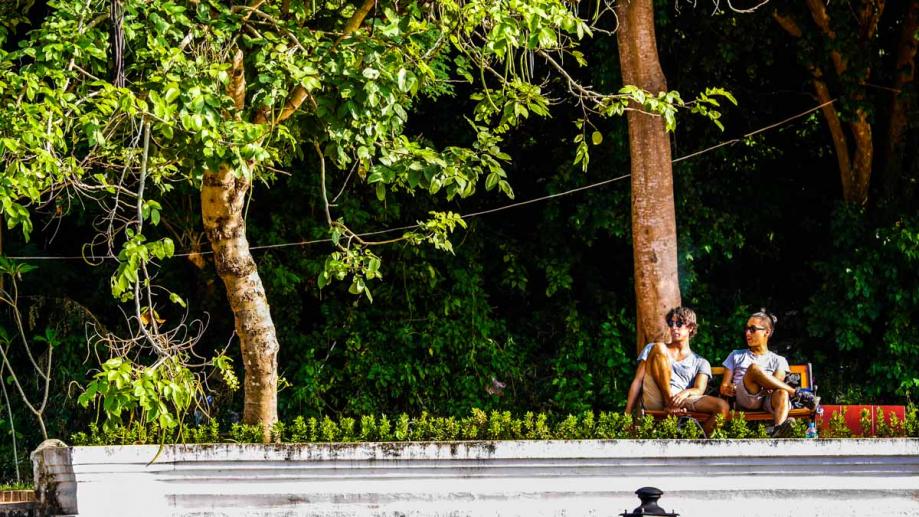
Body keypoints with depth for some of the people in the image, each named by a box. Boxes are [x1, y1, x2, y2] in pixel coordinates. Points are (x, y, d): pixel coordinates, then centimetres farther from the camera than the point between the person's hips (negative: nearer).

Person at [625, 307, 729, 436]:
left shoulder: (700, 363, 24)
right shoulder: (652, 348, 25)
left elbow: (699, 390, 5)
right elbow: (638, 381, 14)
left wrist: (686, 393, -21)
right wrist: (627, 414, 0)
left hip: (682, 401, 1)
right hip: (654, 400, 0)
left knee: (722, 407, -26)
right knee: (659, 348, -18)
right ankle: (669, 404, -25)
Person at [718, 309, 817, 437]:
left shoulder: (778, 361, 23)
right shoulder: (736, 356, 28)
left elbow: (776, 386, 5)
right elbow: (724, 387, 21)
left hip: (768, 400, 0)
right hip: (743, 400, 0)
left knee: (782, 393, -39)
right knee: (754, 368, -31)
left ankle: (778, 430, -66)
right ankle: (797, 394, -25)